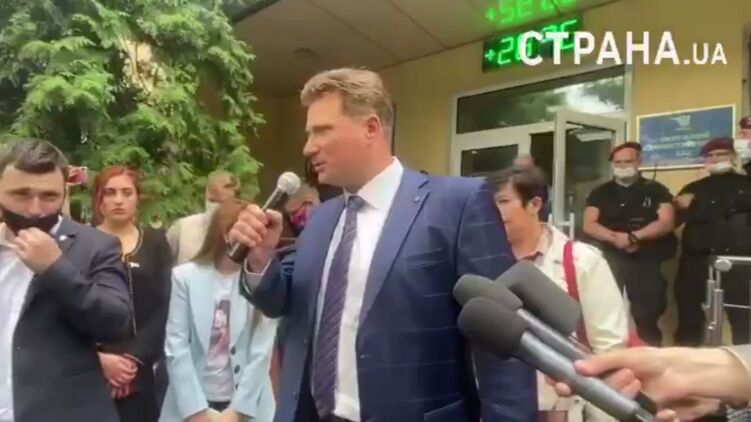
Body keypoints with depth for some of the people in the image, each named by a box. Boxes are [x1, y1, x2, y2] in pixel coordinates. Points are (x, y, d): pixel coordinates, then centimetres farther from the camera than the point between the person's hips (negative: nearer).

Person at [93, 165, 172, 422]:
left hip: (142, 369, 1)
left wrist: (134, 357, -9)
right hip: (90, 370, -1)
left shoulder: (155, 242, 6)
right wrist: (99, 357, -12)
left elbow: (164, 307, 0)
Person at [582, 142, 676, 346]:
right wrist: (615, 238, -15)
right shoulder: (600, 193, 12)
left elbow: (666, 223, -3)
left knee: (647, 315, 1)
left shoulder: (656, 190, 9)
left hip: (646, 260, -1)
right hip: (609, 258, 1)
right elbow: (589, 225, 2)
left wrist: (634, 236, -15)